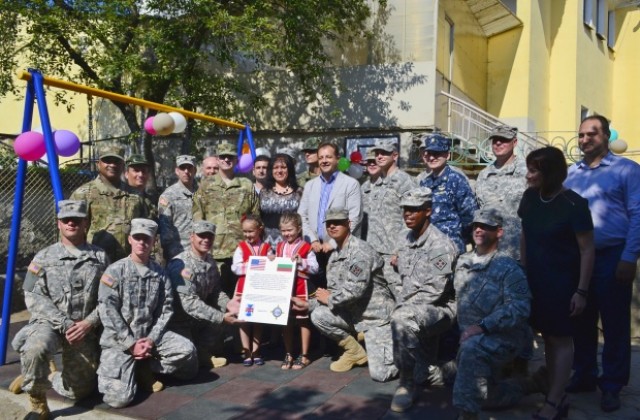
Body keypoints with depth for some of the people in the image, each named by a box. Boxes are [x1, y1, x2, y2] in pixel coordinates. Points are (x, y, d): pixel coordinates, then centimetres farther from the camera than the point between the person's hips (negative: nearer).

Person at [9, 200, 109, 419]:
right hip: (48, 323, -2)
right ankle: (37, 400, -11)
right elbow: (33, 297, -6)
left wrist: (88, 322, -14)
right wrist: (64, 324, -16)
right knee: (35, 348, -37)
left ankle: (41, 379, 35)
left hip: (85, 329, 2)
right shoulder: (44, 257, 3)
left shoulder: (100, 257, 6)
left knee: (78, 390, 5)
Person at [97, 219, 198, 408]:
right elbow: (107, 311, -13)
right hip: (119, 340, -4)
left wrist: (151, 339, -12)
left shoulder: (160, 274, 4)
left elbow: (166, 311, 2)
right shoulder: (115, 271, -7)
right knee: (119, 397, -19)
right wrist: (131, 344, -16)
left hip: (149, 334, 4)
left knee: (187, 350, -19)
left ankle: (144, 369, 1)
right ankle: (129, 369, 14)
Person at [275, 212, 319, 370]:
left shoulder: (306, 247, -7)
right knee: (286, 322, 11)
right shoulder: (279, 246, 10)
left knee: (303, 321, 5)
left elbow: (315, 268, -11)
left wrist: (301, 262, -23)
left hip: (300, 289, -5)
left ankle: (304, 356, 13)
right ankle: (288, 355, 21)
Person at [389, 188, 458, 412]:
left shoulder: (440, 245, -16)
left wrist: (402, 308, -19)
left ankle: (407, 383, -23)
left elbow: (434, 291, -22)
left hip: (440, 308, -8)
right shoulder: (405, 242, 9)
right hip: (414, 311, 8)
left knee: (401, 320, -40)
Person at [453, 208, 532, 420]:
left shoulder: (508, 267, -10)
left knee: (472, 349, -37)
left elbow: (519, 308, -21)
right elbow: (459, 298, 21)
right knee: (481, 392, 12)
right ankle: (517, 391, 40)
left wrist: (483, 326, -27)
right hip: (472, 336, 8)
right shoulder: (463, 262, 9)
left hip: (503, 336, -7)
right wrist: (465, 329, 8)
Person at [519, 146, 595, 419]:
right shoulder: (530, 197, 0)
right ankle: (559, 396, 24)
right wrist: (522, 270, 12)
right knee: (548, 337, 12)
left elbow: (587, 250, -15)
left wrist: (581, 290, -16)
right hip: (535, 279, 6)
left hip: (562, 281, -6)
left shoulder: (573, 204, -18)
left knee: (560, 338, 2)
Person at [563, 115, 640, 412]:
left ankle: (612, 386, 15)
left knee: (614, 324, 3)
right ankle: (584, 376, 26)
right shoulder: (571, 173, 11)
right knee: (581, 322, 12)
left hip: (612, 257, -4)